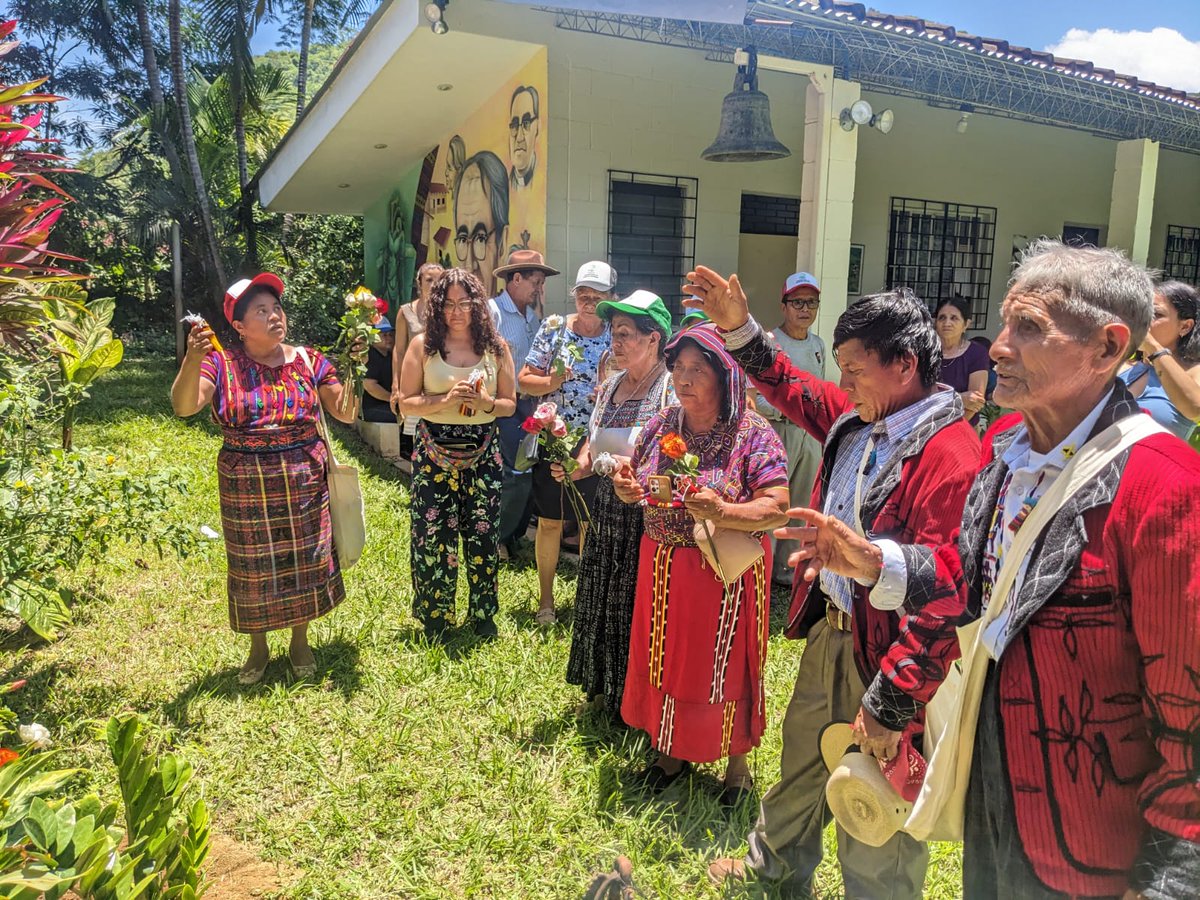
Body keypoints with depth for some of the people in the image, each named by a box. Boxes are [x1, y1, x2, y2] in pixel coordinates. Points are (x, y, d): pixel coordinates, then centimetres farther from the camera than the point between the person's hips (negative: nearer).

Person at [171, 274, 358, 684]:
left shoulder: (308, 360, 0)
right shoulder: (222, 364, -5)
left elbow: (346, 412, -2)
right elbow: (183, 406, -20)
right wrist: (192, 360, -36)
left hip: (304, 481, 1)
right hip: (245, 485, -1)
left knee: (304, 561, 11)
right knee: (252, 568, 12)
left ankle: (300, 641, 34)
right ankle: (258, 648, 34)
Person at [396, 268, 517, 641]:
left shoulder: (496, 346, 3)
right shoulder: (423, 345, -2)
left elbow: (510, 403, 7)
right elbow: (406, 403, -2)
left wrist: (486, 403, -15)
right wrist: (446, 400, -18)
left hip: (482, 453, 2)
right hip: (434, 452, -1)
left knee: (483, 533, 6)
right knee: (433, 535, 0)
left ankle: (483, 613, 24)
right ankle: (435, 618, 18)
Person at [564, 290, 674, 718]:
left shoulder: (671, 390, -14)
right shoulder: (610, 387, 8)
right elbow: (592, 444, 17)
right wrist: (576, 467, -3)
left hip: (647, 516, -7)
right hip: (607, 510, 7)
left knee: (638, 606, 4)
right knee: (601, 601, 18)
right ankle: (604, 688, 41)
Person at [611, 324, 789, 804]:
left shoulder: (754, 434, -14)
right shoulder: (661, 426, 3)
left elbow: (778, 507, -19)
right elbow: (636, 481, 15)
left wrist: (721, 512, -33)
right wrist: (627, 489, -8)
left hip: (727, 573, -5)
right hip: (663, 569, 5)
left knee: (724, 666, 8)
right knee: (667, 661, 16)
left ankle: (737, 763, 32)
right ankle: (673, 750, 39)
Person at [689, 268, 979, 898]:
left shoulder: (949, 452, -24)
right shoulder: (856, 419, 1)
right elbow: (792, 390, 18)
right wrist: (739, 327, 8)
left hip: (882, 653, -8)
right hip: (829, 631, 9)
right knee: (800, 758, 28)